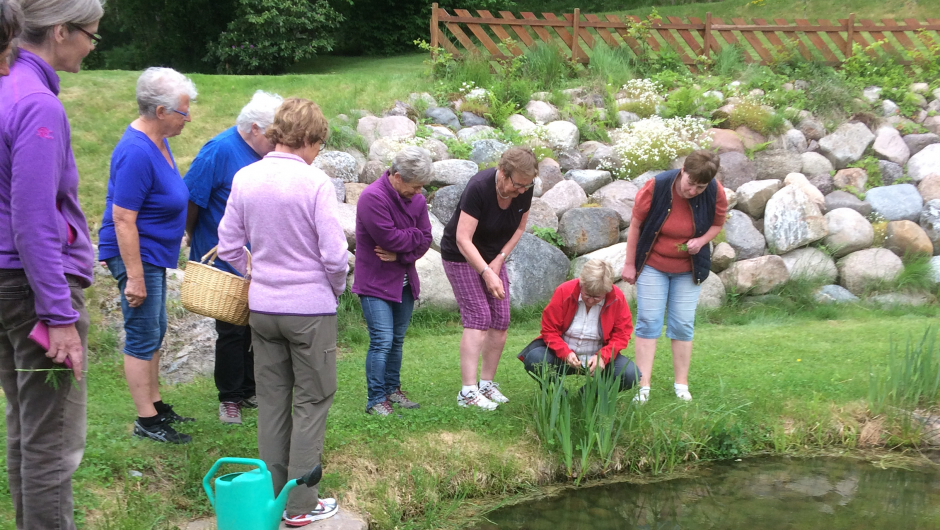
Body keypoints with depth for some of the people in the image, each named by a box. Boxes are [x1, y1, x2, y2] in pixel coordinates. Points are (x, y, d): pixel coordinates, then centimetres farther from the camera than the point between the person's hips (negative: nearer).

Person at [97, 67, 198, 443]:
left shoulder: (157, 141, 5)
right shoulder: (136, 153, -25)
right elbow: (123, 220, -26)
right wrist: (134, 277, -25)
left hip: (153, 253, 10)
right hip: (136, 255, -10)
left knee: (155, 331, 18)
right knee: (143, 337, -2)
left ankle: (156, 405, 30)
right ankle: (146, 422, 6)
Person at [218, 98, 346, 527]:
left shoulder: (244, 179, -1)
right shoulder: (315, 183, -16)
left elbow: (228, 246, 5)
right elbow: (335, 253, -15)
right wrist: (337, 289, 4)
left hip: (261, 308, 5)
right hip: (311, 307, -5)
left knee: (272, 399, 15)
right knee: (312, 400, 7)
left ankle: (272, 495, 22)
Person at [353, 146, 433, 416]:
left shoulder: (417, 199, 4)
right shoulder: (372, 197, -19)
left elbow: (425, 241, 2)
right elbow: (391, 238, -24)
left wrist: (400, 255, -15)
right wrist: (415, 236, -7)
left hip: (404, 281, 7)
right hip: (375, 283, -7)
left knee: (397, 340, 13)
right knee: (382, 341, -9)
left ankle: (392, 389, 27)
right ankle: (376, 400, -2)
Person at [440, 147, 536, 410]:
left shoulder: (524, 191, -11)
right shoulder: (479, 188, -30)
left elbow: (520, 227, 6)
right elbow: (463, 240, -31)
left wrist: (500, 259, -4)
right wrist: (487, 273, -37)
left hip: (493, 257, 6)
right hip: (461, 256, -6)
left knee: (501, 320, -1)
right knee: (477, 317, -16)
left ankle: (487, 383, 10)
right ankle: (468, 392, -17)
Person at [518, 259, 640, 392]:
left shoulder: (617, 298, -11)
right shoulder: (564, 292, -15)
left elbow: (622, 335, -6)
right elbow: (549, 330, -11)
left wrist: (603, 356, -24)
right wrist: (565, 353, -28)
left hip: (597, 358, 1)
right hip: (561, 355, -1)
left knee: (631, 374, -25)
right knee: (534, 359, -33)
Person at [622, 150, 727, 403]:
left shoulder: (715, 193, -16)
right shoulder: (656, 186, -21)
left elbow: (717, 224, 3)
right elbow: (635, 225, -10)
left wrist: (702, 240, -19)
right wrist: (629, 264, -6)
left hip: (688, 268, 2)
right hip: (652, 265, -2)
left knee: (683, 325, 3)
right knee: (648, 322, -4)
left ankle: (681, 385, 14)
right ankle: (644, 387, -2)